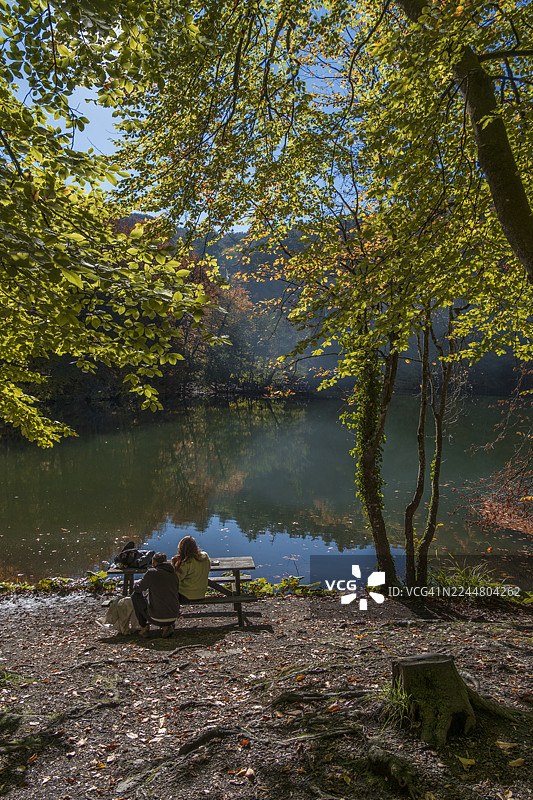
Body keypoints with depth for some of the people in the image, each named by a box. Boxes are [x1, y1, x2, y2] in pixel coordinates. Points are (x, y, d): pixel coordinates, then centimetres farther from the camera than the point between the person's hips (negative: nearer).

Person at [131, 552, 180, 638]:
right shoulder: (174, 574, 5)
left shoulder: (151, 572, -8)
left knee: (135, 595, 14)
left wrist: (136, 583, 29)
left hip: (157, 618, -5)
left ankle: (144, 627, 19)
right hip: (173, 617, 5)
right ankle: (166, 626, 16)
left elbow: (138, 588, 4)